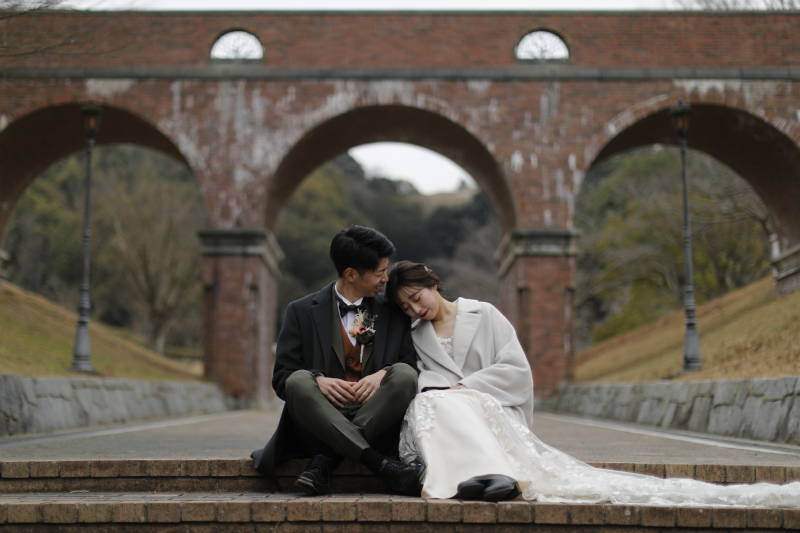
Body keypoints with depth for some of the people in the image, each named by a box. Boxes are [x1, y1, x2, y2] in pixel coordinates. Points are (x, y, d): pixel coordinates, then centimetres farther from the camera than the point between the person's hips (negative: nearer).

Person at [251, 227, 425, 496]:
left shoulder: (394, 314, 14)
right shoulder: (302, 312, 8)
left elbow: (411, 367, 10)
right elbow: (281, 377, 4)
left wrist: (382, 375, -13)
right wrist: (318, 380, -18)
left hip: (375, 419, 1)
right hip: (320, 421, -1)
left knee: (403, 374, -27)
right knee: (298, 381, -31)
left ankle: (325, 460, -28)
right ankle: (382, 465, -38)